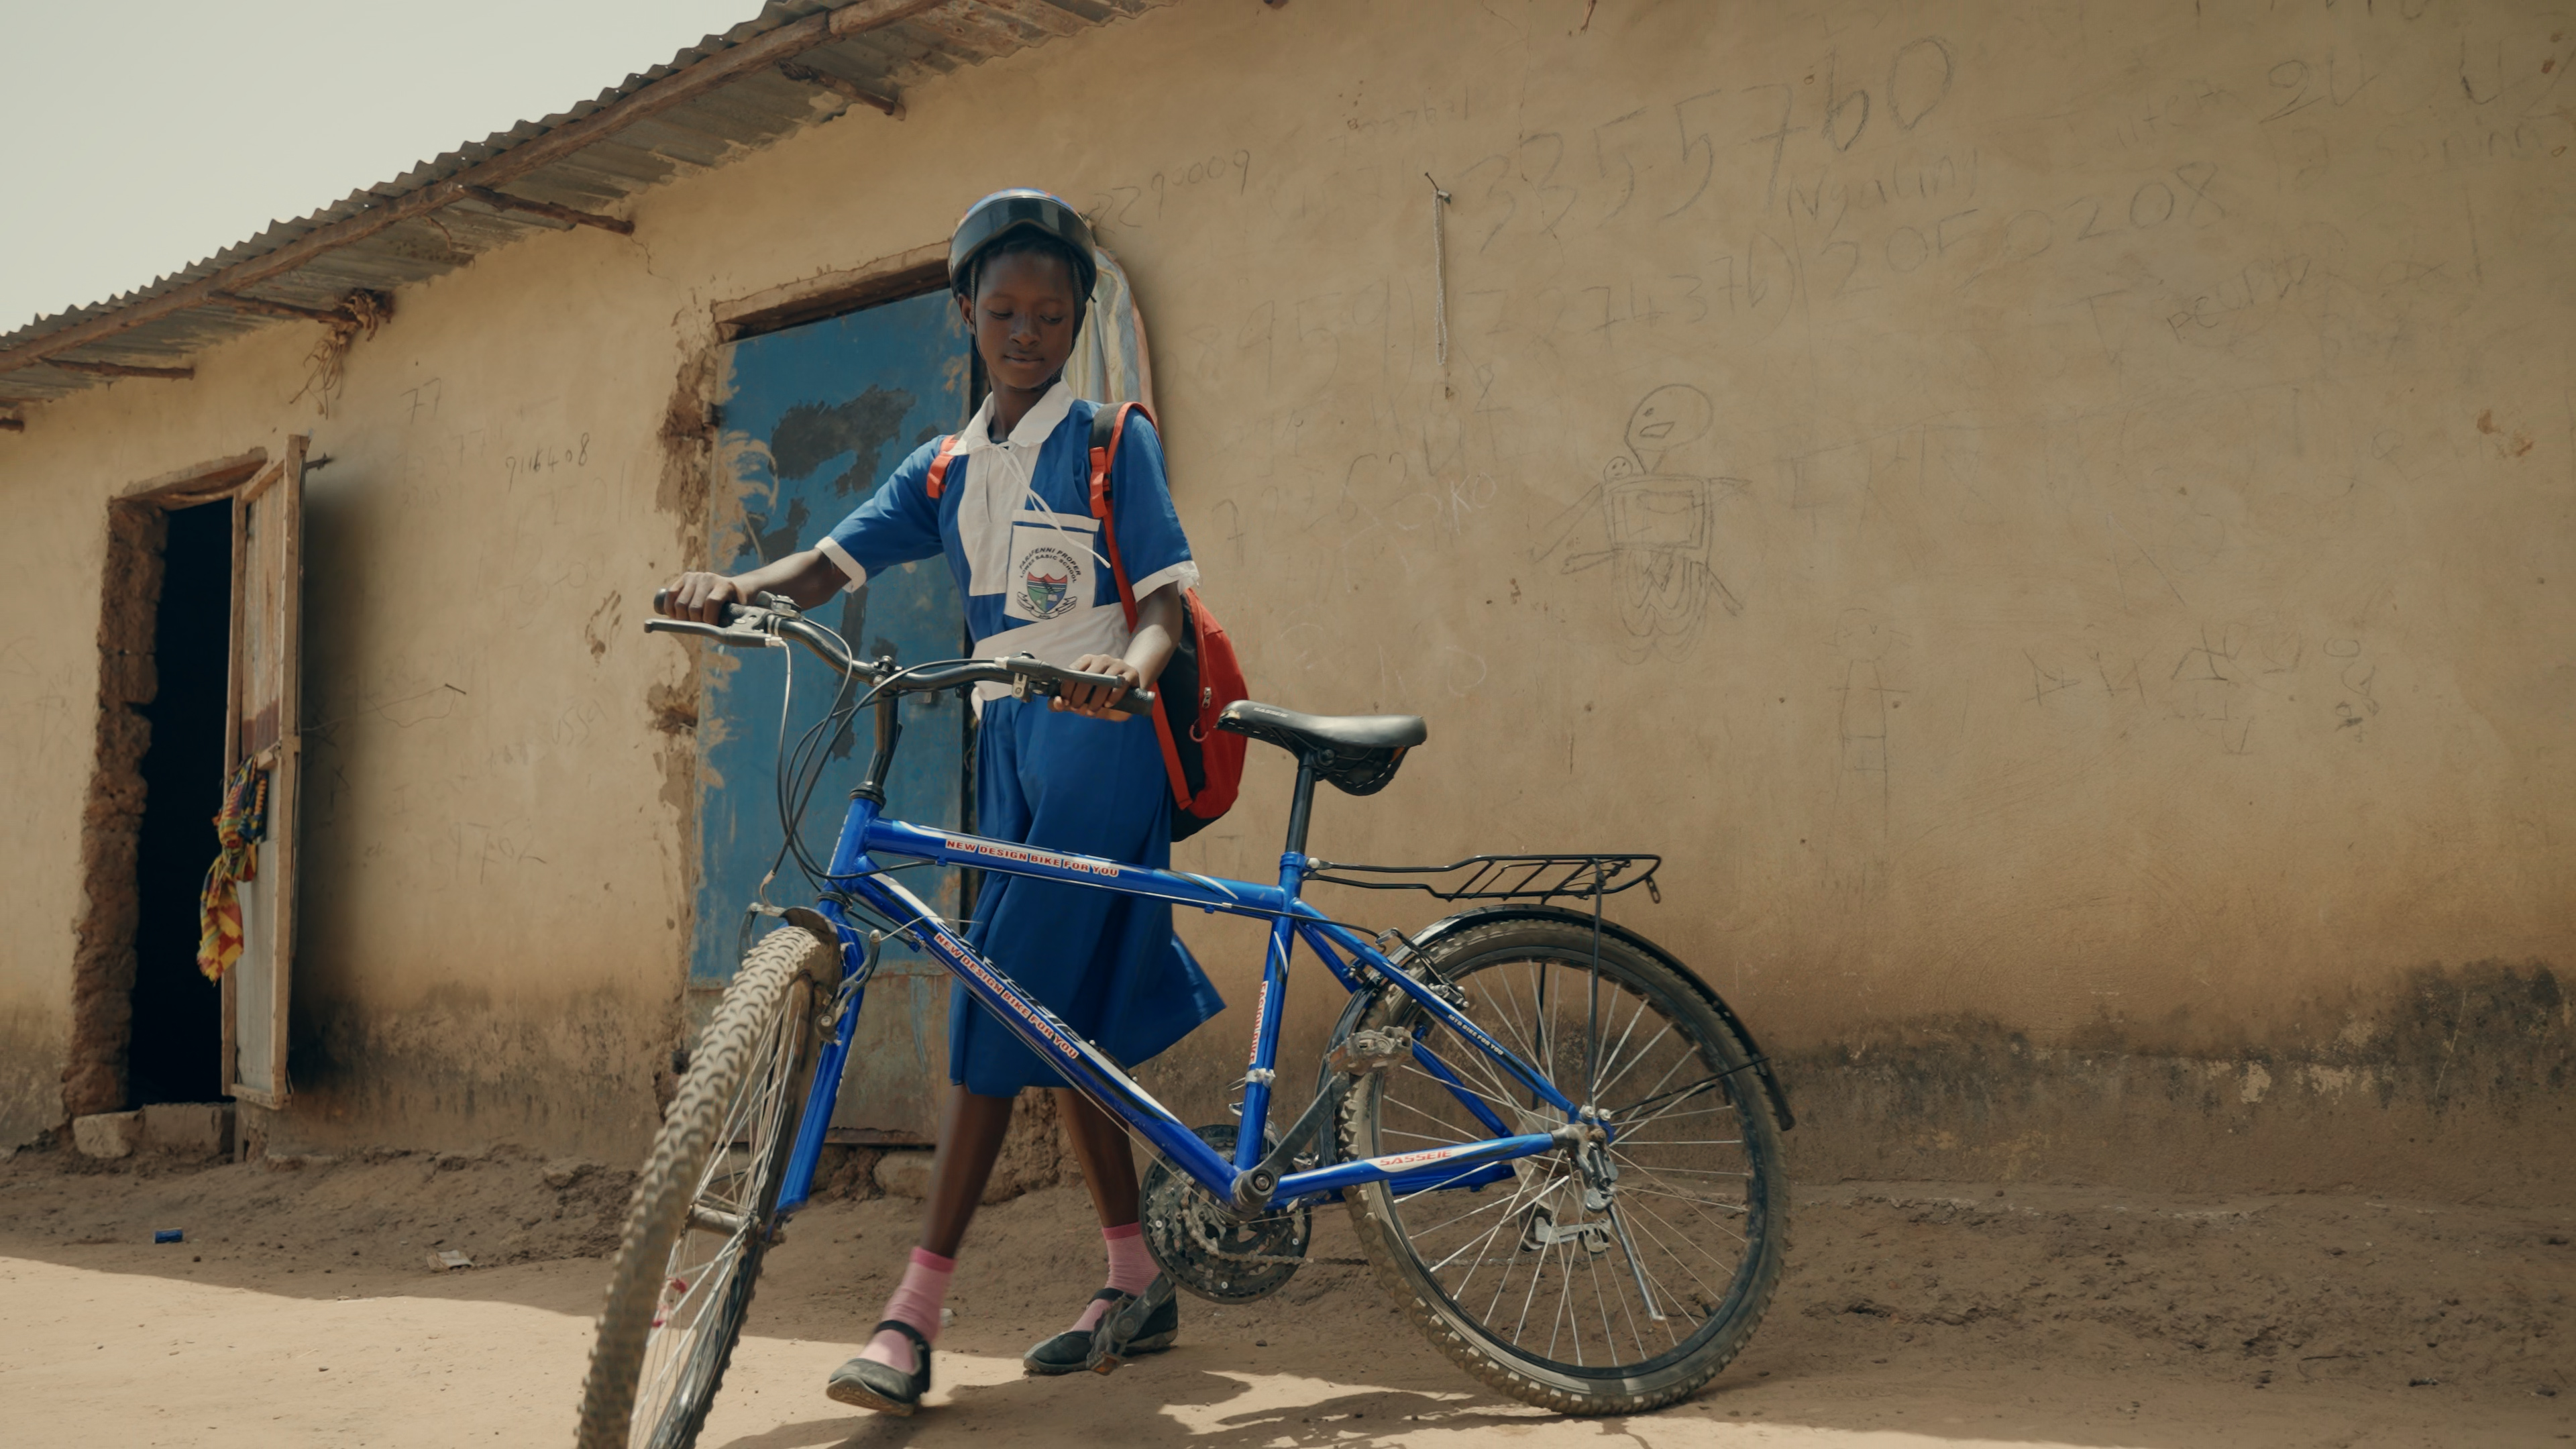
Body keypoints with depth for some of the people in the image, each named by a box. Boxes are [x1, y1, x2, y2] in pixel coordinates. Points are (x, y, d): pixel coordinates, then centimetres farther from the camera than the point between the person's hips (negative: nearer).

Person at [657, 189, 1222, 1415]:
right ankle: (1139, 1286, 19)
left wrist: (1134, 661, -32)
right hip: (1005, 741, 7)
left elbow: (1168, 593, -9)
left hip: (1095, 735, -7)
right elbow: (836, 559, 1)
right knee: (1059, 1015, 8)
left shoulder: (1113, 440, 0)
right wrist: (736, 588, -20)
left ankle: (914, 1315, -11)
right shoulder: (945, 469, 15)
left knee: (1005, 1009, -12)